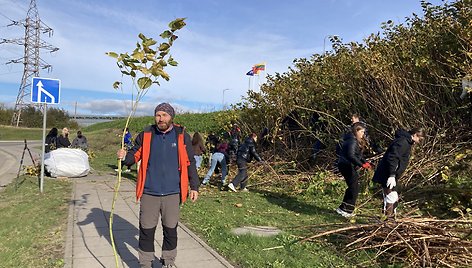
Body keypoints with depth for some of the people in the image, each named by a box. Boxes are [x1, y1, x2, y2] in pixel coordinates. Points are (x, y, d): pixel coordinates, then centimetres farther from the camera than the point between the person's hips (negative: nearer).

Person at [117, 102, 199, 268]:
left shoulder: (182, 136, 0)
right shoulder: (146, 135, 1)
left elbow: (190, 163, 2)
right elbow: (135, 155, 6)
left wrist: (194, 187, 1)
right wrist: (125, 156, -18)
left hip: (172, 193, 0)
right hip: (149, 193, 0)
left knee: (171, 230, 13)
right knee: (146, 230, 9)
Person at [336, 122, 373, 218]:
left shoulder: (357, 141, 15)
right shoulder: (352, 141, -18)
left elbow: (359, 155, 19)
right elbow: (351, 156, -27)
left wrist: (365, 162, 6)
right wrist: (362, 165, -29)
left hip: (348, 166, 11)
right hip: (346, 166, -11)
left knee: (352, 187, 15)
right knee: (354, 188, -6)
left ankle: (343, 208, 23)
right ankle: (346, 210, 1)